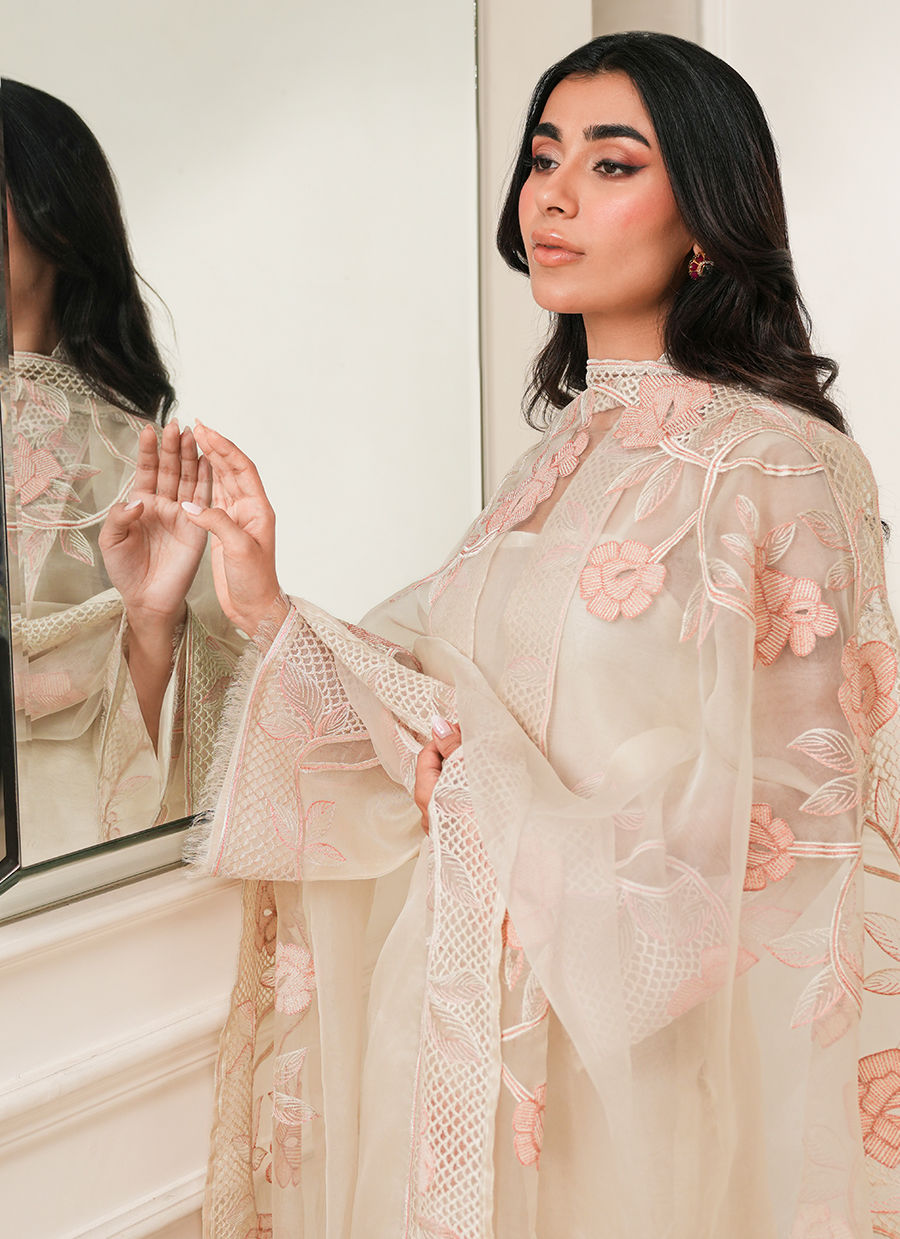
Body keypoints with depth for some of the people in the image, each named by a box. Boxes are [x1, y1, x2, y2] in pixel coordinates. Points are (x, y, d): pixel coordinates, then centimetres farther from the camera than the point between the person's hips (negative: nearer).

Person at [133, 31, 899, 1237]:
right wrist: (266, 610, -7)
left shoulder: (777, 466, -14)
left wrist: (486, 790, -13)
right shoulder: (568, 450, 7)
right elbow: (432, 715, 4)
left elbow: (781, 824, -13)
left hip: (655, 1044, -6)